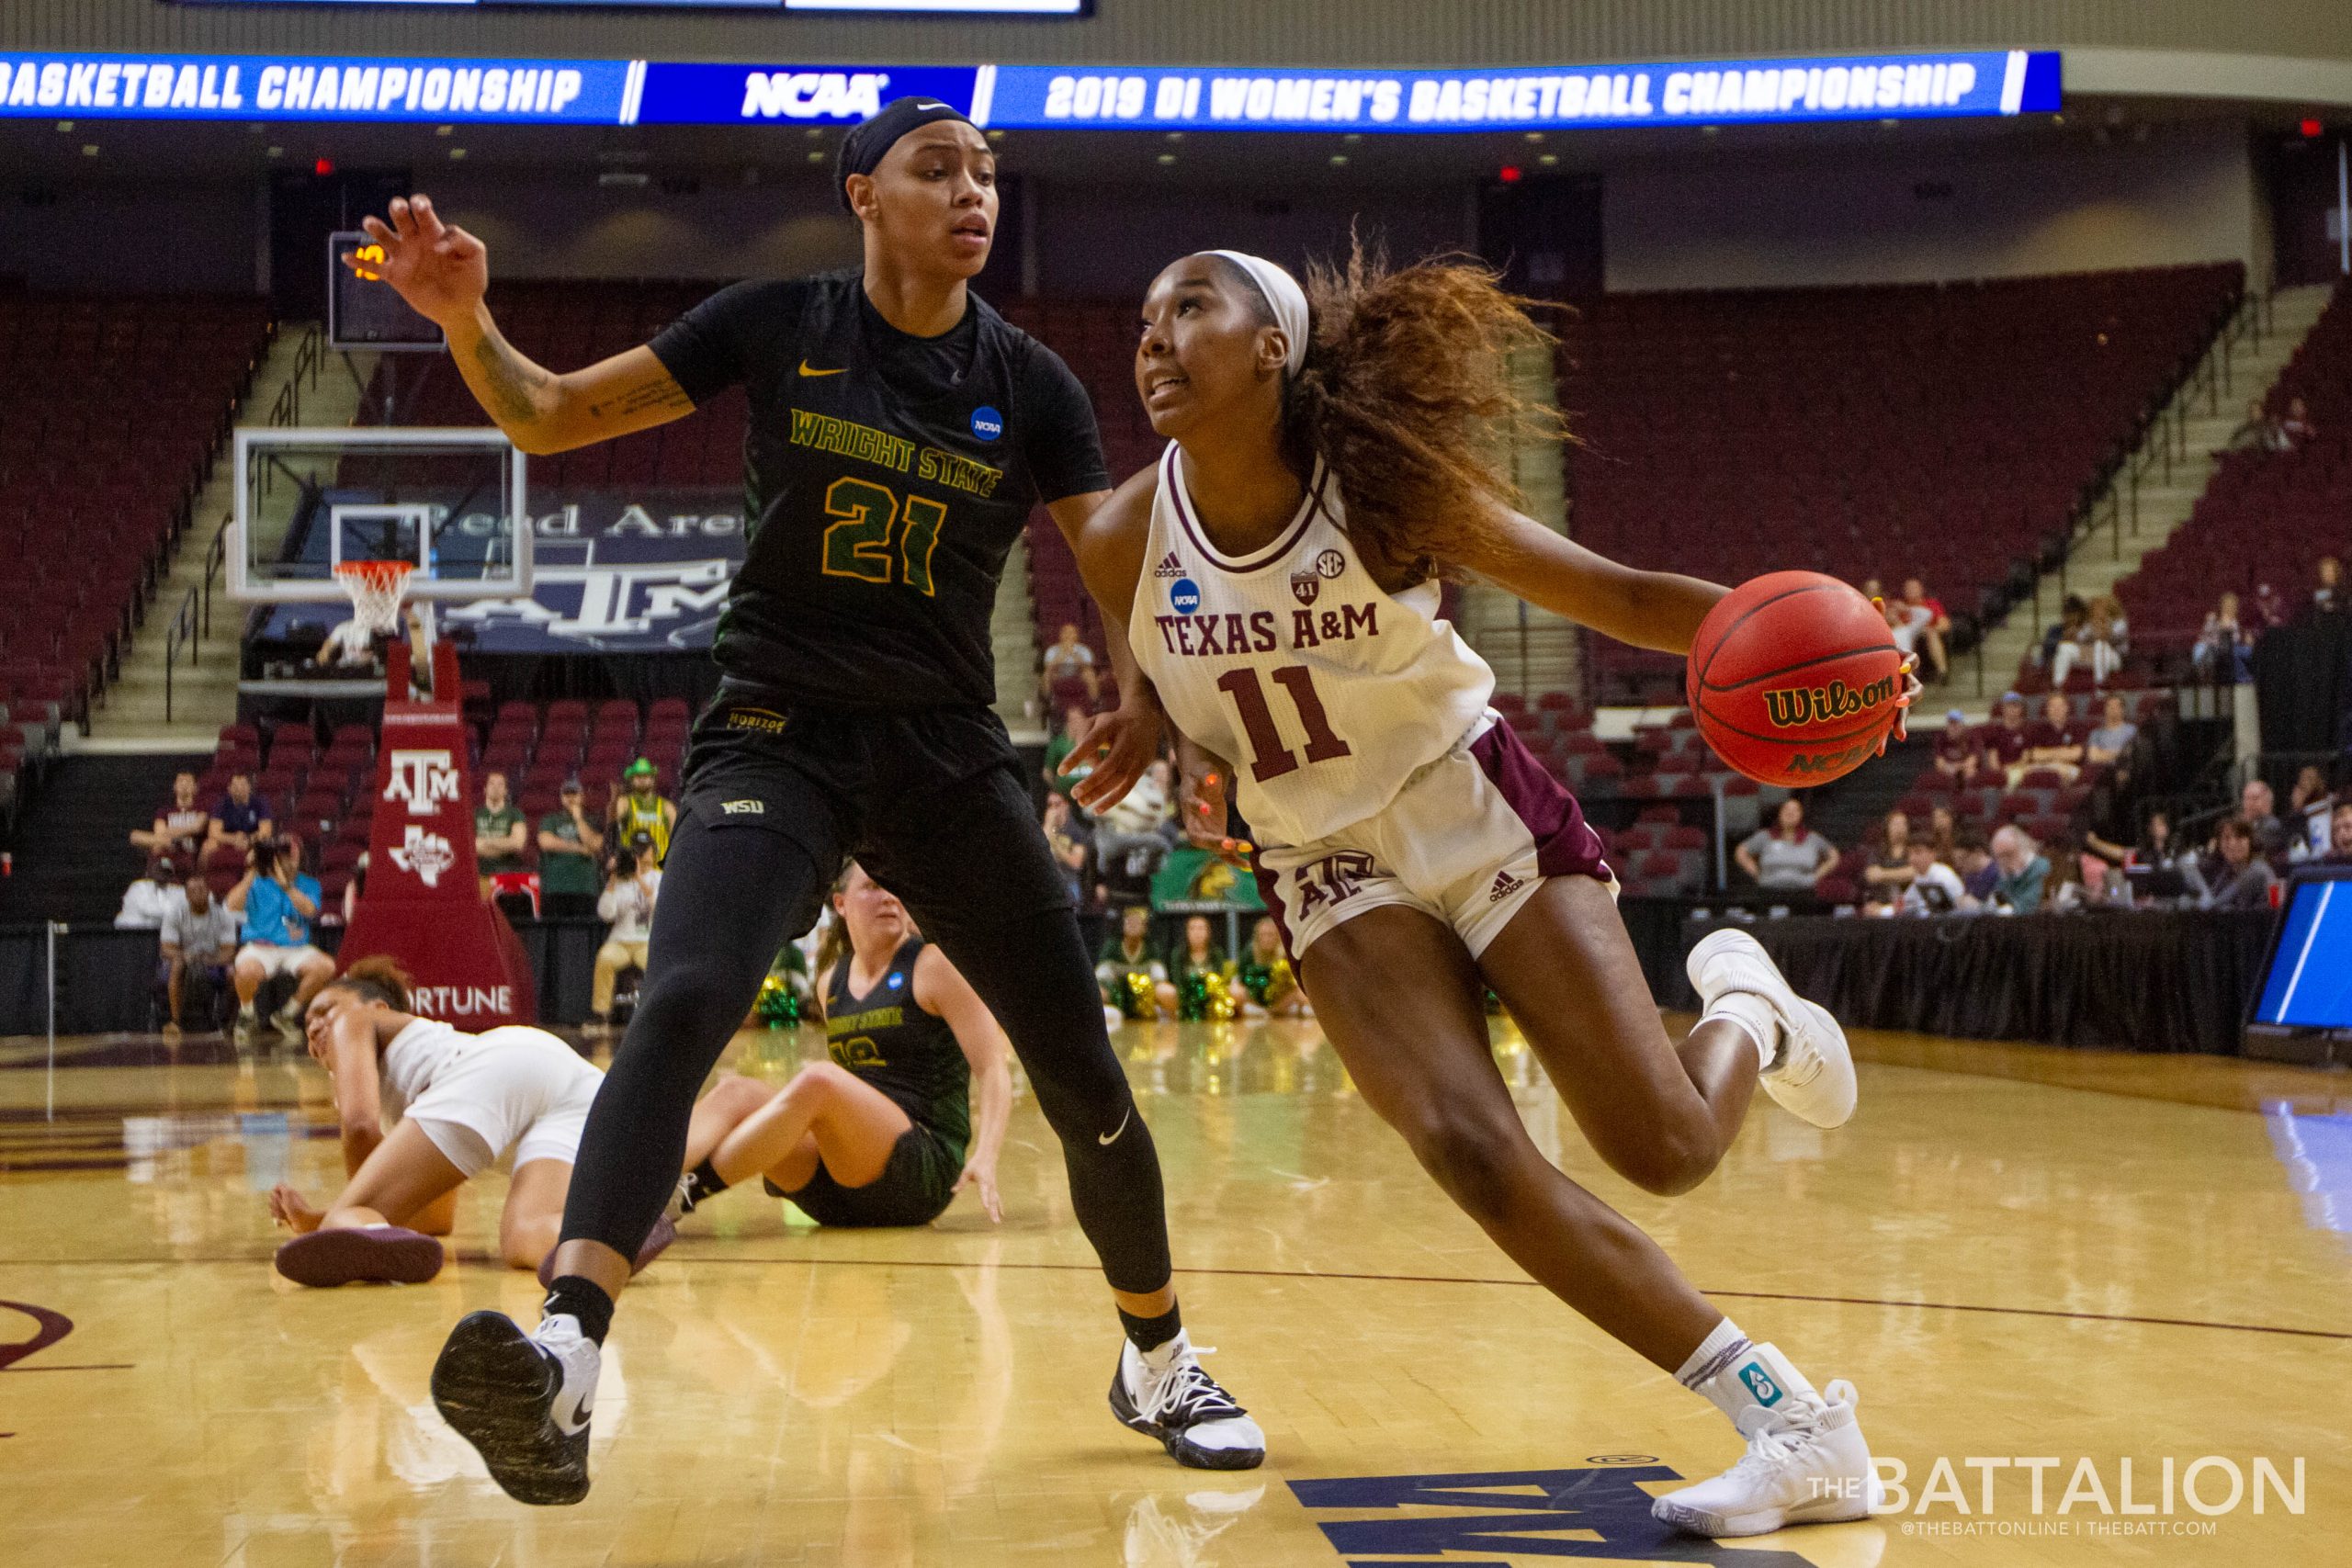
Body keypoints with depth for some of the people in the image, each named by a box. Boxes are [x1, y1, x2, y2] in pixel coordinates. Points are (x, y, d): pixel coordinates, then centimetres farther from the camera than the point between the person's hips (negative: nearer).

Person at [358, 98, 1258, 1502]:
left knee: (1086, 1078, 3)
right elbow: (552, 416, 3)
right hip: (779, 737, -2)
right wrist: (466, 320, -17)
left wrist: (1142, 697, -21)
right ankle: (564, 1359, -37)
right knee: (683, 1004, -29)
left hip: (951, 752, 2)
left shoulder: (1032, 386, 1)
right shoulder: (777, 327, -1)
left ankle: (1159, 1358, 26)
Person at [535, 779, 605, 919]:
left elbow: (595, 844, -3)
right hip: (554, 888, 0)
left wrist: (578, 819, 1)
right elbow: (546, 842, -4)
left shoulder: (590, 822, 15)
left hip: (584, 888, 0)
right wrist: (580, 848, -2)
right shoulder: (550, 820, 15)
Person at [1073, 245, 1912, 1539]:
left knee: (1664, 1149, -9)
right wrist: (1202, 776, -11)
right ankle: (1796, 1426, -8)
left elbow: (1615, 594, -15)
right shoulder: (1124, 545, -9)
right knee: (1471, 1155, -20)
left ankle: (1745, 1009, 30)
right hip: (1332, 873, 2)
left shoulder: (1386, 485, -17)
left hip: (1479, 815, -2)